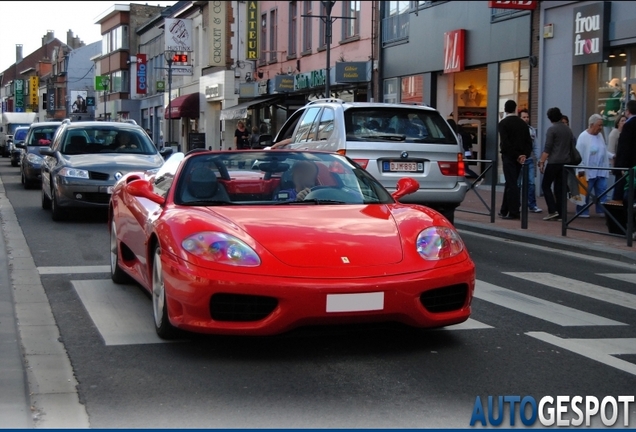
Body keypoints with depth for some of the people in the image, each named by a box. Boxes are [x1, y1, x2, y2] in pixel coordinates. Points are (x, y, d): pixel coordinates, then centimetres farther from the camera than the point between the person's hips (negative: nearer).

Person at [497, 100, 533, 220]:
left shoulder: (503, 123, -8)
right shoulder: (523, 123, 9)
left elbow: (505, 142, -15)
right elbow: (528, 141, 5)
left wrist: (517, 156, -11)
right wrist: (525, 155, -2)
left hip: (509, 156, -5)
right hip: (520, 157, 5)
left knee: (511, 184, -5)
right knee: (510, 183, 14)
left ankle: (514, 212, -8)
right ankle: (505, 210, 20)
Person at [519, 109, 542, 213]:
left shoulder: (532, 130, 10)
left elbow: (536, 146, 13)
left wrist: (537, 158, 4)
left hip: (530, 160, 4)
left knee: (531, 183, 1)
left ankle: (532, 205, 4)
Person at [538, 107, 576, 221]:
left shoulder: (552, 129, -9)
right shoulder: (568, 129, 11)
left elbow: (547, 148, -14)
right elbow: (573, 145, 17)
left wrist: (542, 162, -12)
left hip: (554, 162, -6)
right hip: (565, 162, 6)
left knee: (546, 185, 2)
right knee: (560, 188, 8)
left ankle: (553, 211, -9)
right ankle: (559, 214, 5)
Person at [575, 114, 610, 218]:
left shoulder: (600, 135, 10)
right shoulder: (583, 137, -13)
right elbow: (579, 154, -15)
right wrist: (581, 169, -17)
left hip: (601, 171, 7)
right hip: (588, 172, -7)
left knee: (602, 192, 6)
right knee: (585, 193, 3)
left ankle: (603, 210, 11)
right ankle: (582, 212, 12)